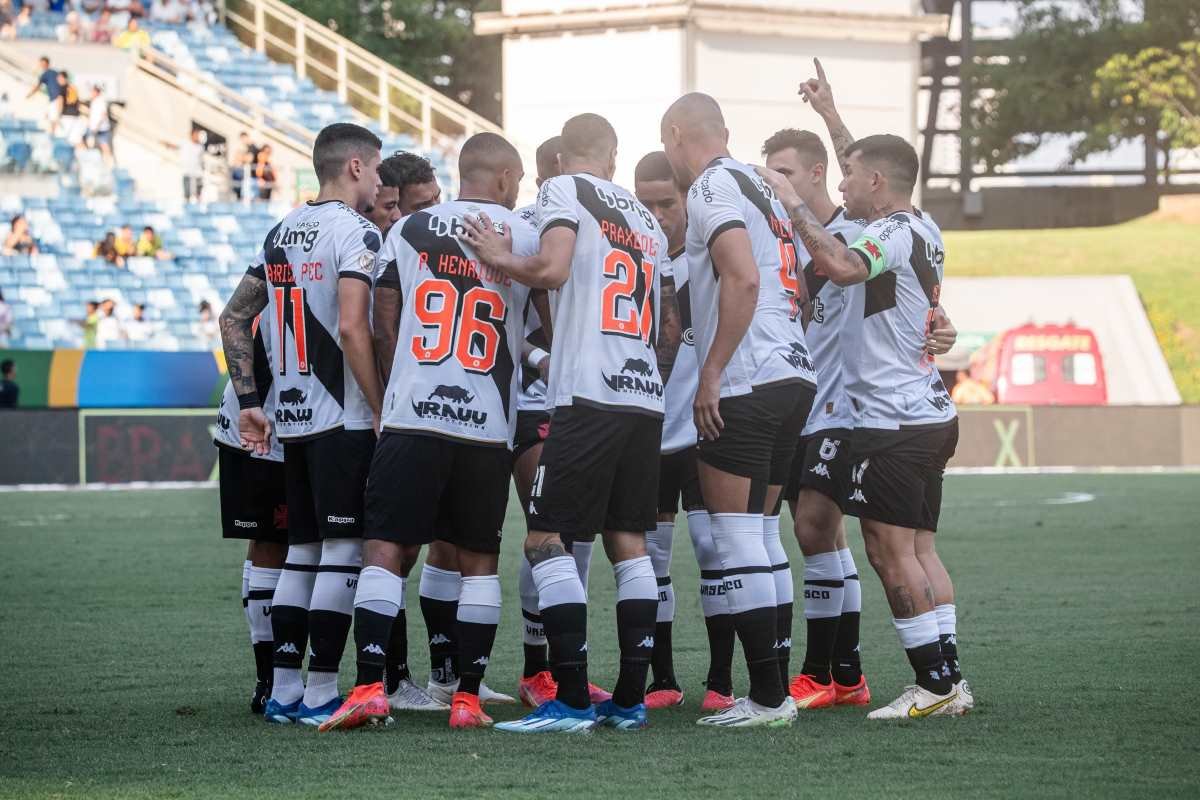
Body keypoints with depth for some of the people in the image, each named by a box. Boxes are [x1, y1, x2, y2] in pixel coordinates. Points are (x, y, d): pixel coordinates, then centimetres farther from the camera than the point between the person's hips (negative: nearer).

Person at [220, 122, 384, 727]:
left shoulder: (282, 233, 14)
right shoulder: (356, 233, -11)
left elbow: (233, 319, 17)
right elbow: (352, 329, -21)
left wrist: (248, 401, 18)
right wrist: (383, 410, -15)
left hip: (292, 420, 8)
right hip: (343, 421, -8)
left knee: (302, 551, 13)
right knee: (344, 552, -5)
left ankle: (284, 691, 13)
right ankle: (321, 694, -6)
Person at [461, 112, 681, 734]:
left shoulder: (562, 190, 2)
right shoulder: (645, 219, 22)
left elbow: (552, 268, -15)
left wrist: (498, 258, 3)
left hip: (589, 395, -7)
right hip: (646, 399, 7)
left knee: (546, 538, -5)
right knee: (627, 539, 12)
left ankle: (572, 700, -12)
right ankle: (630, 698, 9)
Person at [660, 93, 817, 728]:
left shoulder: (712, 187, -8)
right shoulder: (759, 188, 21)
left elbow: (743, 279, -21)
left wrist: (712, 373, -17)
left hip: (744, 387, -9)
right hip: (794, 374, 9)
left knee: (738, 541, -6)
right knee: (762, 538, 14)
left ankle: (766, 698, -7)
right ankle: (777, 690, 14)